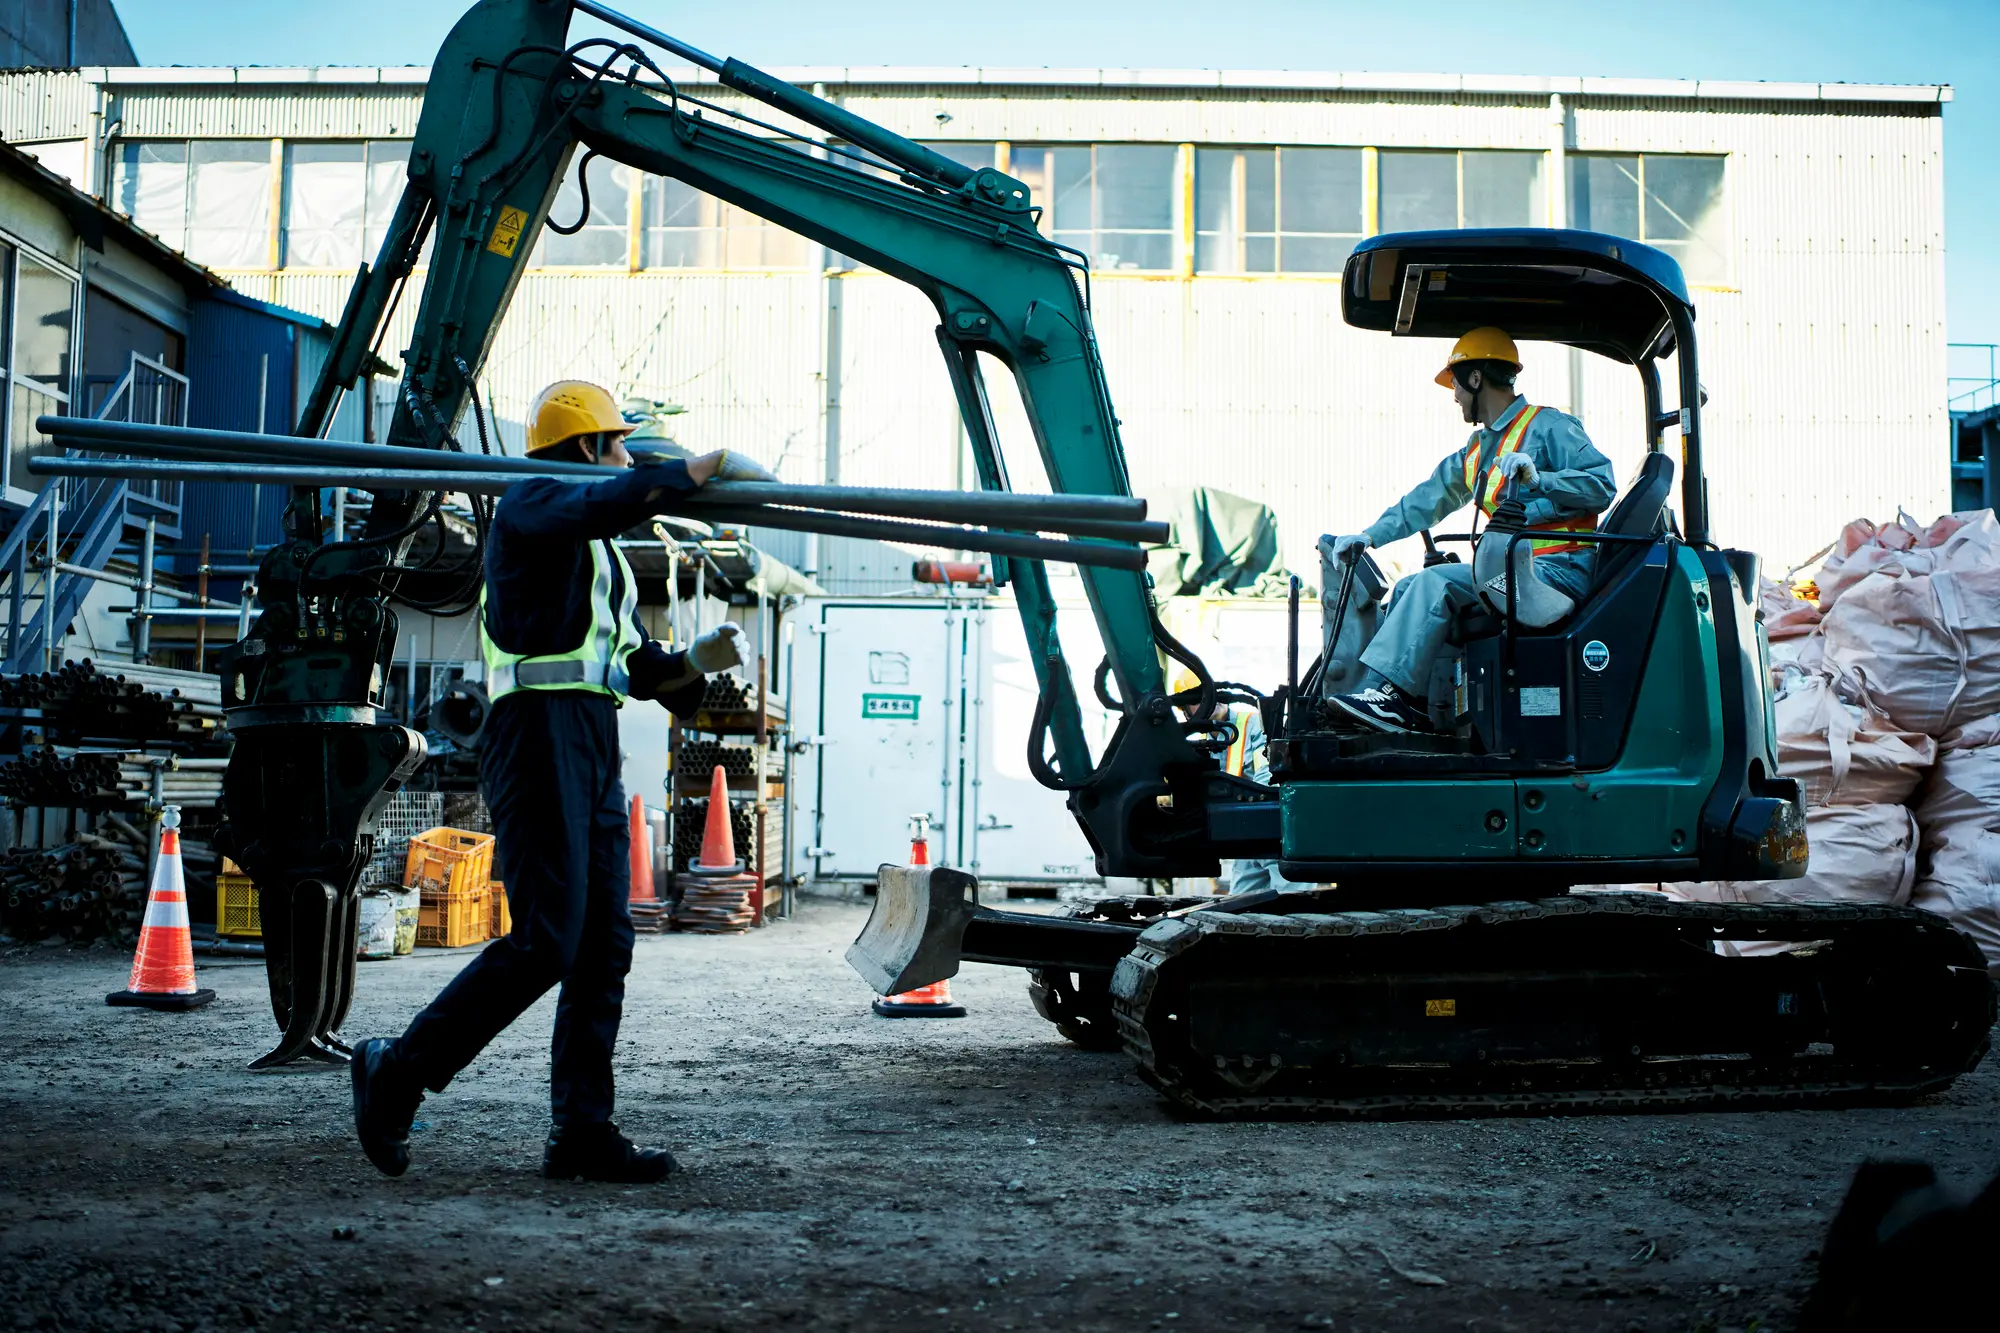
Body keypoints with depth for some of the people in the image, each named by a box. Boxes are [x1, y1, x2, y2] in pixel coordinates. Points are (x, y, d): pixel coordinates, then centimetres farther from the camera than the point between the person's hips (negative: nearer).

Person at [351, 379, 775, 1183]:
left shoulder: (602, 556, 29)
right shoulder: (533, 503, 1)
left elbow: (637, 667, 25)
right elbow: (609, 503, -24)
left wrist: (694, 663, 6)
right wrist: (709, 466, -20)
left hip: (594, 748, 10)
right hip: (541, 732, -10)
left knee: (604, 944, 2)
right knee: (545, 941, -14)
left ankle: (582, 1131, 4)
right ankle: (396, 1072, -2)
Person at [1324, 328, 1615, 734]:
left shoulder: (1548, 427, -5)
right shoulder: (1476, 450, 22)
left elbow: (1603, 485, -16)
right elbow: (1426, 499, 26)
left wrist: (1538, 479, -27)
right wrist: (1369, 536, 20)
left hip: (1560, 569, -9)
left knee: (1436, 582, -23)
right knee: (1409, 590, 5)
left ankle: (1393, 692, -22)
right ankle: (1415, 707, -5)